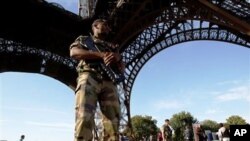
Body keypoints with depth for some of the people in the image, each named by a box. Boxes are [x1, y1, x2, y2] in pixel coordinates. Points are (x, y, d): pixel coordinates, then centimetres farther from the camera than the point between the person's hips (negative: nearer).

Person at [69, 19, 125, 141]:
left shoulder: (112, 46, 34)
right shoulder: (83, 39, 27)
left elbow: (122, 69, 22)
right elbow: (74, 52, 4)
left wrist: (117, 57, -3)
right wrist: (101, 55, -5)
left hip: (109, 82, 4)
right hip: (88, 77, -3)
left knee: (113, 121, -13)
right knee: (84, 118, -23)